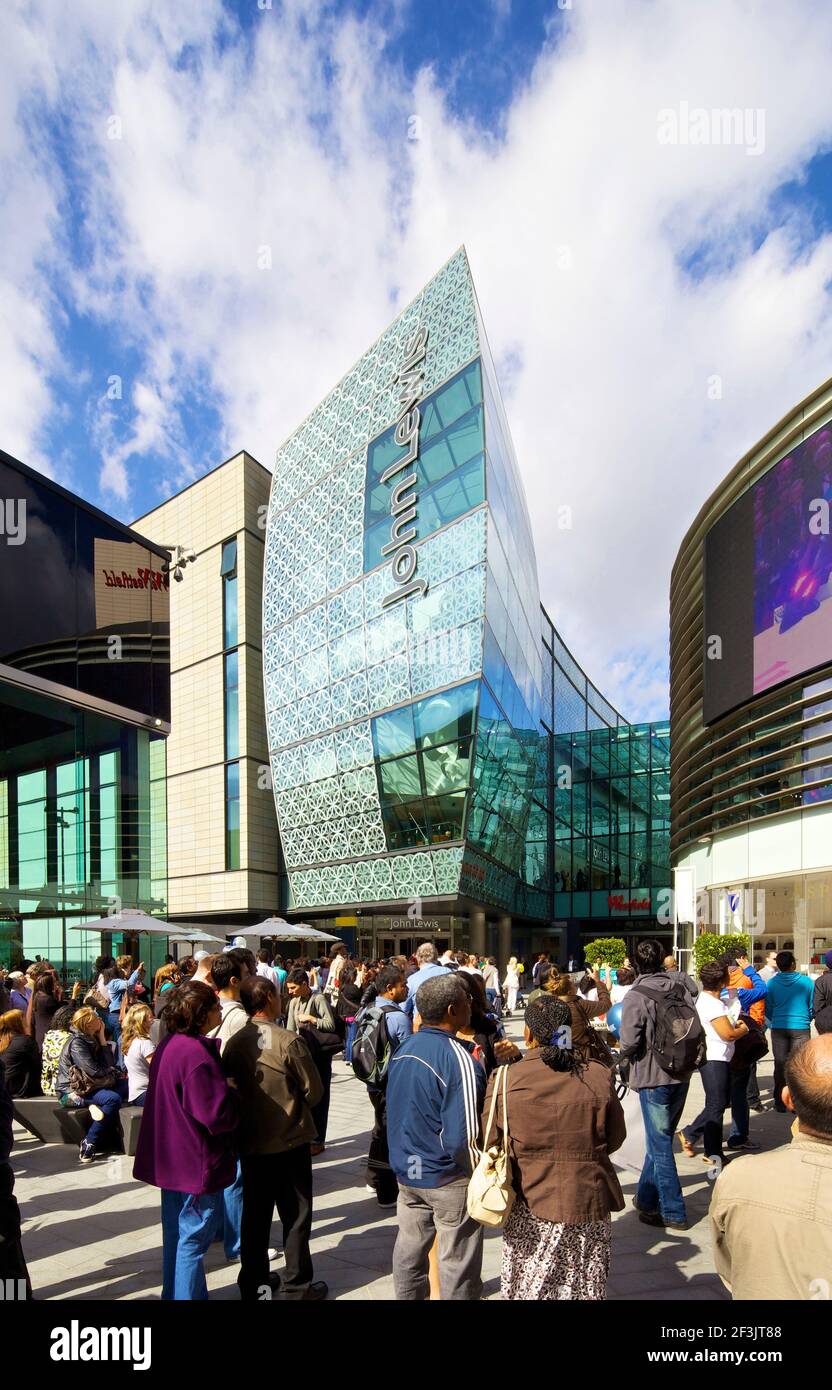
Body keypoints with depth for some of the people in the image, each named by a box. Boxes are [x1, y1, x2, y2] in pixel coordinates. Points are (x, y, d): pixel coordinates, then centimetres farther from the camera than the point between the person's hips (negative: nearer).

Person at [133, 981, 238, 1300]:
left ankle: (173, 1292, 37)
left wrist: (223, 1088, 8)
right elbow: (217, 1114, -28)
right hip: (198, 1162, -10)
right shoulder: (196, 1054, -29)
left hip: (173, 1158, 10)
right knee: (193, 1237, 5)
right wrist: (234, 1094, -10)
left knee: (177, 1232, 23)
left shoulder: (170, 1044, 2)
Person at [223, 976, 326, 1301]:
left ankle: (252, 1282, 30)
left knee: (255, 1213, 18)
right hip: (291, 1141, -4)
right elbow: (314, 1091, -12)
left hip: (250, 1143, 5)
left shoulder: (234, 1043, -8)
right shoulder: (289, 1041, -21)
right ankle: (297, 1285, 21)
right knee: (296, 1214, 11)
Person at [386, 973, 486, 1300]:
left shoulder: (403, 1049, -2)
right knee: (458, 1266, 10)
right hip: (448, 1179, -7)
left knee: (409, 1249, 21)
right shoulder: (459, 1061, -25)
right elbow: (463, 1138, -24)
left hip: (406, 1170, 7)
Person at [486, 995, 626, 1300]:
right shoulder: (598, 1076, -10)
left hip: (530, 1204, -1)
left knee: (528, 1287, 17)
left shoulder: (505, 1078, -15)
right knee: (585, 1287, 20)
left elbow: (489, 1142, -5)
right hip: (589, 1205, 2)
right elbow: (616, 1138, 2)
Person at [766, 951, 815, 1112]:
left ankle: (780, 1102, 16)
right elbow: (812, 1008, 4)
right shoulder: (807, 982, -7)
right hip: (801, 1028, -1)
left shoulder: (771, 983, -4)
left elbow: (768, 1010, 5)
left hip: (779, 1029, 1)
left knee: (780, 1065, 10)